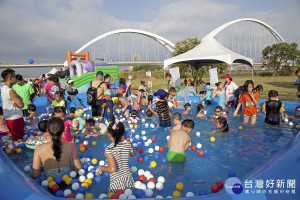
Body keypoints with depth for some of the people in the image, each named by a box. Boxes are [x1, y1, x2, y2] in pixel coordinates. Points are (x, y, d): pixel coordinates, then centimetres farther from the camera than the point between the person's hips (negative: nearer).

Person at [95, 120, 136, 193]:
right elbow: (133, 154, 20)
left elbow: (112, 169, -21)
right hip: (128, 179, 4)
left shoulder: (109, 149, -16)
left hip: (116, 182, -4)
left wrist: (100, 168, -5)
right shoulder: (127, 145, -3)